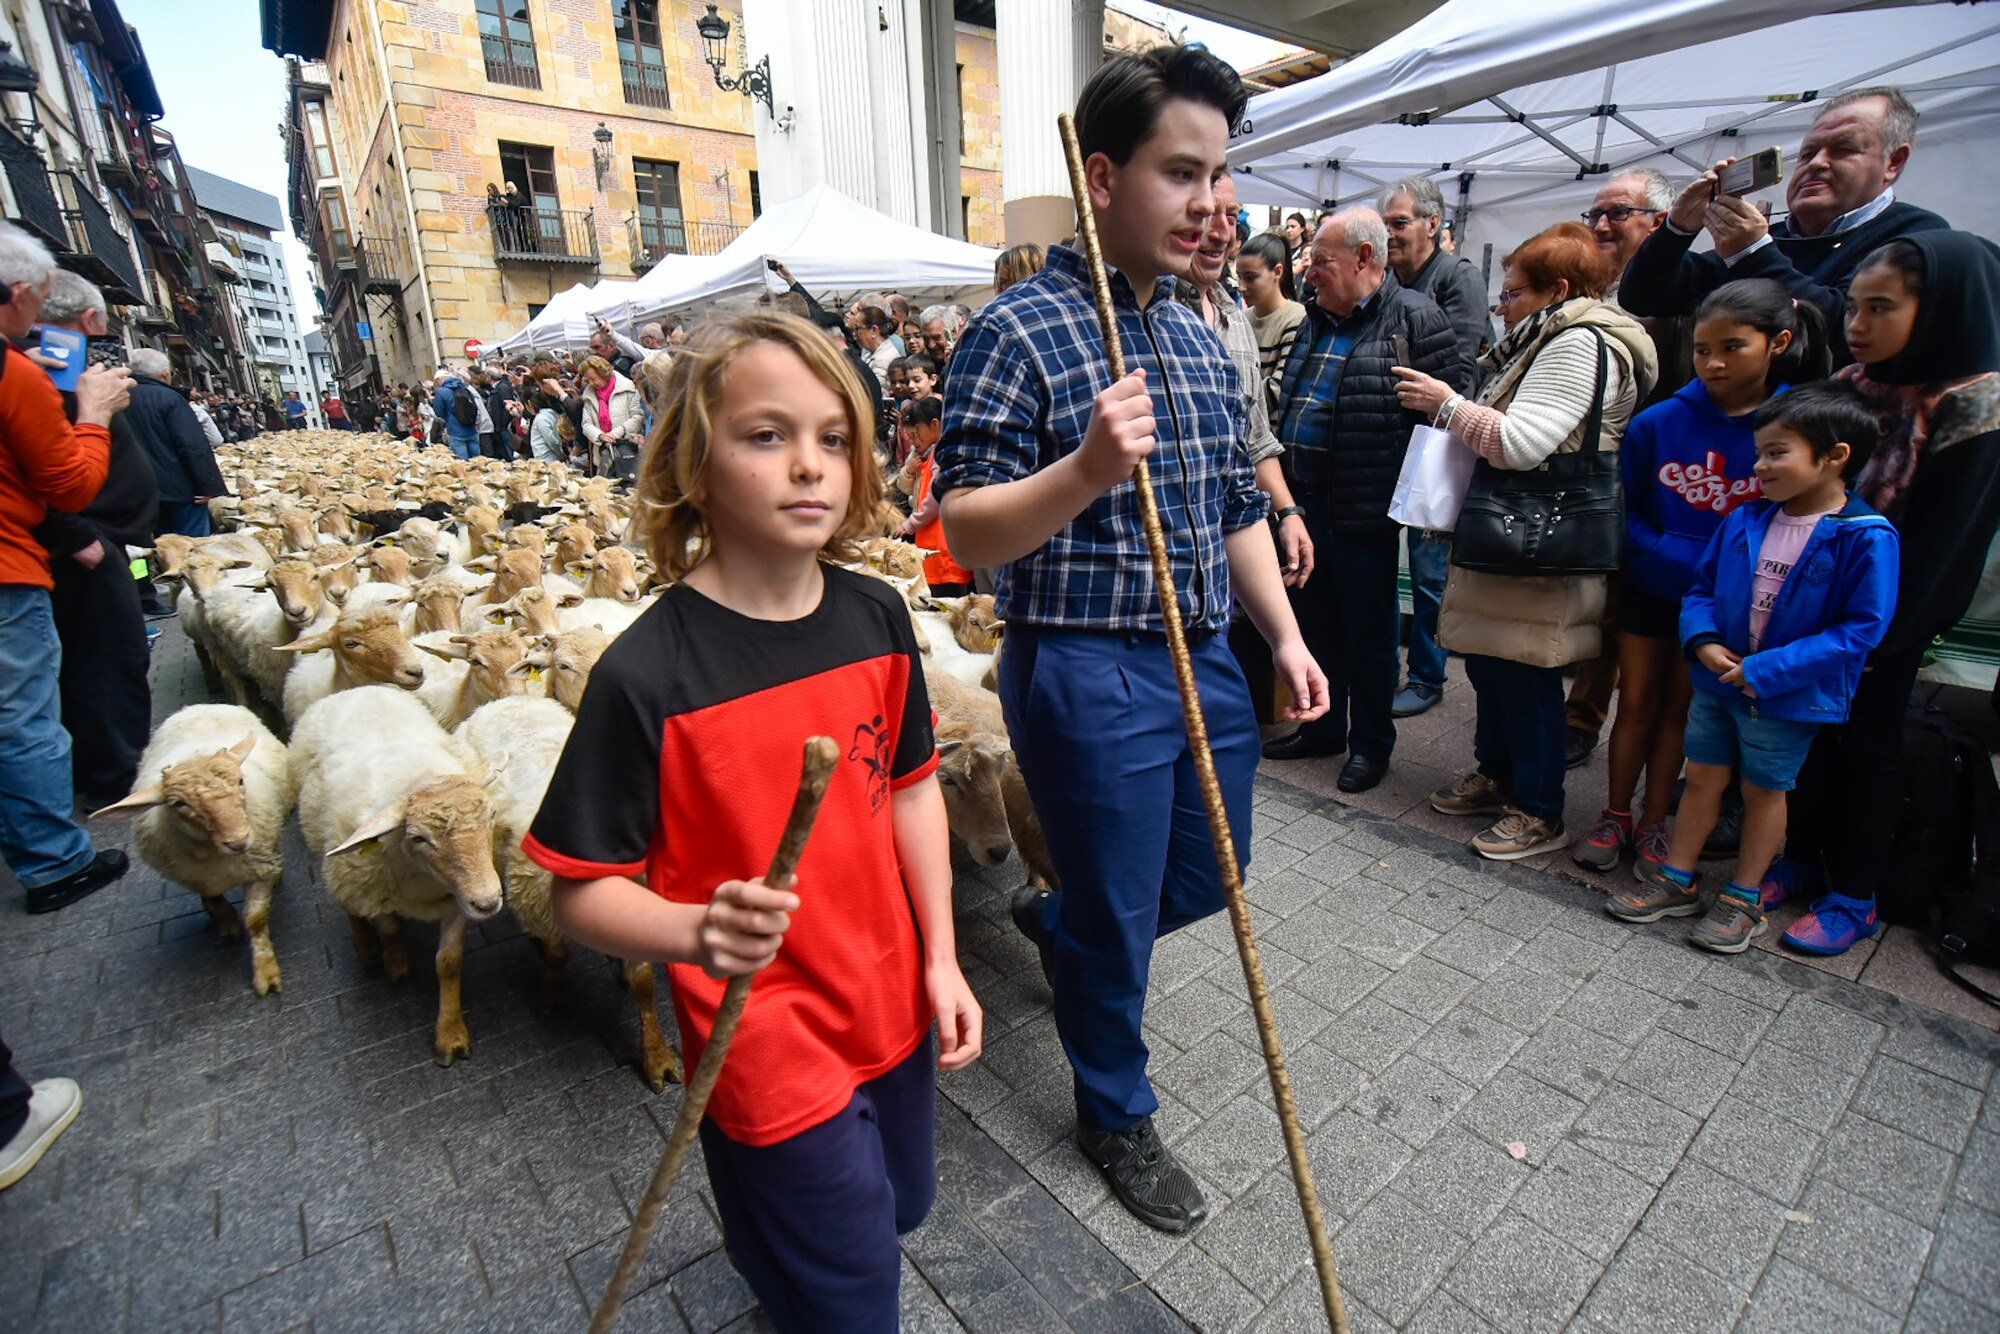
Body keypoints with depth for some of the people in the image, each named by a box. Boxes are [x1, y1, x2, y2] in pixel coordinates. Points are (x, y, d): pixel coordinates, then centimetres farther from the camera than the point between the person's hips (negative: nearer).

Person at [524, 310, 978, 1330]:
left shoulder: (876, 617, -7)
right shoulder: (646, 673, -23)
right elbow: (583, 891, -14)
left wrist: (941, 958, 1)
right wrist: (698, 931, -34)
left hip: (891, 1007, 6)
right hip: (767, 1047, -5)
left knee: (897, 1208, 29)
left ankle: (766, 1237, 59)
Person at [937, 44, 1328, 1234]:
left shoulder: (1200, 336, 11)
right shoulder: (1019, 333, -11)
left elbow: (1237, 506, 17)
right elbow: (968, 535, -15)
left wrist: (1286, 634, 11)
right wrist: (1085, 472, -31)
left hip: (1206, 662, 8)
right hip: (1087, 680, -7)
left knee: (1208, 881, 21)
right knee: (1118, 919, 9)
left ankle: (1055, 921, 50)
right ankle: (1118, 1115, 38)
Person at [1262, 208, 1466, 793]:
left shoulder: (1414, 317, -8)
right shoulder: (1315, 321, 14)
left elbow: (1455, 395, -10)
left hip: (1365, 509, -7)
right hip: (1304, 501, 7)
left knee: (1367, 631, 5)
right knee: (1312, 619, 16)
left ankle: (1371, 743, 22)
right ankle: (1323, 727, 32)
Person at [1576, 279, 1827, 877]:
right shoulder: (1658, 422, -8)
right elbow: (1626, 512, -1)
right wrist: (1677, 557, -14)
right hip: (1651, 586, 1)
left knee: (1679, 708, 11)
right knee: (1636, 702, 9)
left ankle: (1654, 823, 23)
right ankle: (1616, 815, 22)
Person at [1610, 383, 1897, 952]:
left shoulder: (1866, 538, -15)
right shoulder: (1745, 521, -1)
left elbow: (1861, 628, -17)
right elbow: (1703, 586, 8)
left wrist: (1767, 670, -23)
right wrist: (1703, 640, -11)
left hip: (1788, 696, -4)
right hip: (1718, 679, 4)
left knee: (1763, 791, 11)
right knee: (1702, 778, 13)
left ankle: (1743, 899, 28)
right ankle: (1676, 881, 27)